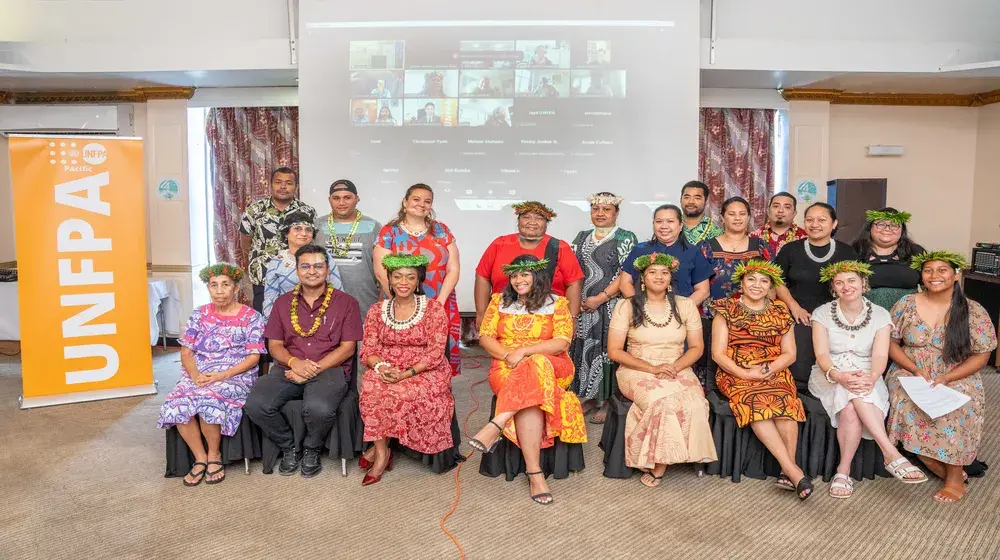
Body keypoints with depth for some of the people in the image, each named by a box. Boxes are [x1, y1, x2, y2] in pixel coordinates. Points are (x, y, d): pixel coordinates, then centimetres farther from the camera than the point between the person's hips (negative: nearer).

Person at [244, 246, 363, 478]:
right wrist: (295, 362, -11)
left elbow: (348, 347, 0)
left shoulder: (346, 302, 5)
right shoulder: (283, 303, 16)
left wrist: (314, 369, -13)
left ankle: (311, 450, 1)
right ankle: (289, 447, 4)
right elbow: (274, 345, 13)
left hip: (329, 369, -3)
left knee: (319, 408, -36)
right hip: (289, 369, 4)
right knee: (256, 404, -26)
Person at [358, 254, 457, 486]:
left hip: (425, 372, -2)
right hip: (386, 371, 3)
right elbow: (368, 350, 5)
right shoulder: (377, 311, 9)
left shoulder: (433, 309, -2)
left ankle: (378, 448, -10)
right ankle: (382, 452, -17)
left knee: (398, 393, -32)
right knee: (372, 386, -30)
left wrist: (406, 373, -21)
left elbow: (436, 353, -9)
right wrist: (381, 367, -17)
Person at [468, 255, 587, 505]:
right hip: (508, 370, 1)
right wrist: (507, 355, -12)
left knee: (535, 367, -38)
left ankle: (496, 425, -42)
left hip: (550, 368, -1)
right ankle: (535, 474, -36)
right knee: (530, 398, -33)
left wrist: (523, 351, -16)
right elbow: (485, 337, 7)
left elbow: (562, 342, -7)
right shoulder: (500, 301, 13)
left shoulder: (557, 304, 5)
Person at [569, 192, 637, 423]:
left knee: (606, 350, -2)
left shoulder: (625, 238, -1)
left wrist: (600, 298, -15)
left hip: (610, 306, -5)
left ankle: (607, 402, 7)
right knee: (583, 350, 6)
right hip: (582, 307, 5)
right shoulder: (582, 237, 15)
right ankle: (585, 397, 17)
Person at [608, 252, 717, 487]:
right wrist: (653, 368, -13)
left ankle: (658, 466, -15)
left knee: (694, 405, -29)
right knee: (664, 401, -34)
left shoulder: (685, 305, 10)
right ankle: (658, 464, -12)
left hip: (678, 370, 3)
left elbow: (697, 347, 10)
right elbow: (614, 351, -3)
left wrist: (675, 367, -11)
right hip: (637, 371, -2)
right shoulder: (627, 307, 2)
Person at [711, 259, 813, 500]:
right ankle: (793, 470, -32)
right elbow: (718, 353, -1)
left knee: (786, 401, -31)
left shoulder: (780, 312, 13)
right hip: (736, 374, -2)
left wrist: (770, 369, -10)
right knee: (754, 402, -33)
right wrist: (744, 373, -14)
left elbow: (789, 354, 9)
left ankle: (787, 471, -29)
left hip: (775, 373, 2)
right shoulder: (726, 310, 6)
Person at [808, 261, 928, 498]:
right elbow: (822, 355, -10)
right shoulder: (822, 313, 1)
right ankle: (891, 453, -41)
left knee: (851, 409, -36)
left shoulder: (880, 315, 3)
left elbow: (880, 356, -10)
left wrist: (871, 377, -34)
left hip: (866, 377, 1)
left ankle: (844, 471, -32)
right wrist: (839, 375, -33)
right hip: (830, 377, 0)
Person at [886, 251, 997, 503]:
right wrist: (915, 369, -13)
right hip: (910, 374, 1)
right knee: (905, 401, -29)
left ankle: (954, 479, -12)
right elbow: (891, 342, 3)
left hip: (957, 379, -1)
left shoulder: (973, 312, -3)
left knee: (956, 407, -31)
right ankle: (940, 467, -9)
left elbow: (981, 355, -2)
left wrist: (946, 379, -16)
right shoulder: (906, 304, 0)